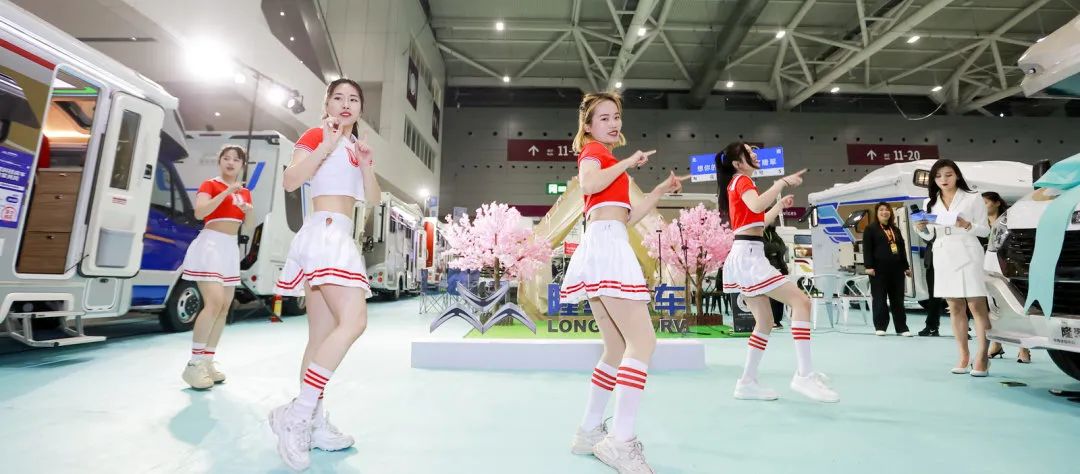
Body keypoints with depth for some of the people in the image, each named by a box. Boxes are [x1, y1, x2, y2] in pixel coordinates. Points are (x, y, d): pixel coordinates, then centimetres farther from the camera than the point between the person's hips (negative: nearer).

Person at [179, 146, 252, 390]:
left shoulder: (245, 192, 15)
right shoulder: (210, 184, -1)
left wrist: (248, 211, -5)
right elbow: (199, 212, -18)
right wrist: (227, 192, -22)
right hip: (210, 244, -7)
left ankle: (207, 362, 12)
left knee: (225, 307, 5)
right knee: (214, 302, -20)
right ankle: (193, 364, -12)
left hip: (231, 248, 7)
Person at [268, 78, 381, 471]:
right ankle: (297, 414, -14)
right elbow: (290, 181, -12)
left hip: (341, 238, 9)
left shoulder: (356, 146, 24)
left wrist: (366, 166, 2)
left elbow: (372, 199, 17)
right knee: (353, 321, -22)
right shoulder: (316, 135, 2)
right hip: (324, 233, -9)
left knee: (322, 336, 6)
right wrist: (326, 146, -18)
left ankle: (313, 422, 12)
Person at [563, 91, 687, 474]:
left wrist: (660, 191, 22)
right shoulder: (592, 150, 6)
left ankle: (589, 433, 16)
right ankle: (620, 441, -13)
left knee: (618, 350, 10)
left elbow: (628, 217, 25)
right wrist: (628, 162, -7)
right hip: (606, 243, -10)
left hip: (601, 248, 10)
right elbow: (588, 184, -20)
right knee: (643, 341, -15)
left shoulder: (607, 162, 31)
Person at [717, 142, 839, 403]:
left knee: (765, 322, 9)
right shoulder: (741, 180, -2)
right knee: (800, 301, -14)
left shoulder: (738, 183, 25)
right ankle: (804, 374, -18)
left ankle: (747, 383, 11)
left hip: (745, 255, 10)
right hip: (748, 254, -10)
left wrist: (780, 205, 25)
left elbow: (759, 221, 30)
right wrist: (783, 182, -17)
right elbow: (756, 206, -25)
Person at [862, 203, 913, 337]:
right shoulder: (870, 229, 0)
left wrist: (906, 267, 16)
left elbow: (902, 249, 21)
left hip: (896, 268, 6)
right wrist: (869, 266, -15)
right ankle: (880, 327, 6)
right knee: (879, 299, -1)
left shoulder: (895, 230, 19)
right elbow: (867, 249, -8)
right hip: (879, 269, -6)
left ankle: (902, 327, 15)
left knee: (898, 299, 9)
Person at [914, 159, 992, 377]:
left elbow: (985, 230, 1)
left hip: (967, 255, -3)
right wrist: (921, 228, -6)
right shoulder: (930, 203, 13)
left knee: (977, 306, -6)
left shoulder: (972, 198, 4)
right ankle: (964, 357, 12)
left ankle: (981, 357, -4)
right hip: (943, 257, 4)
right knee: (955, 308, 7)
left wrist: (967, 225, -19)